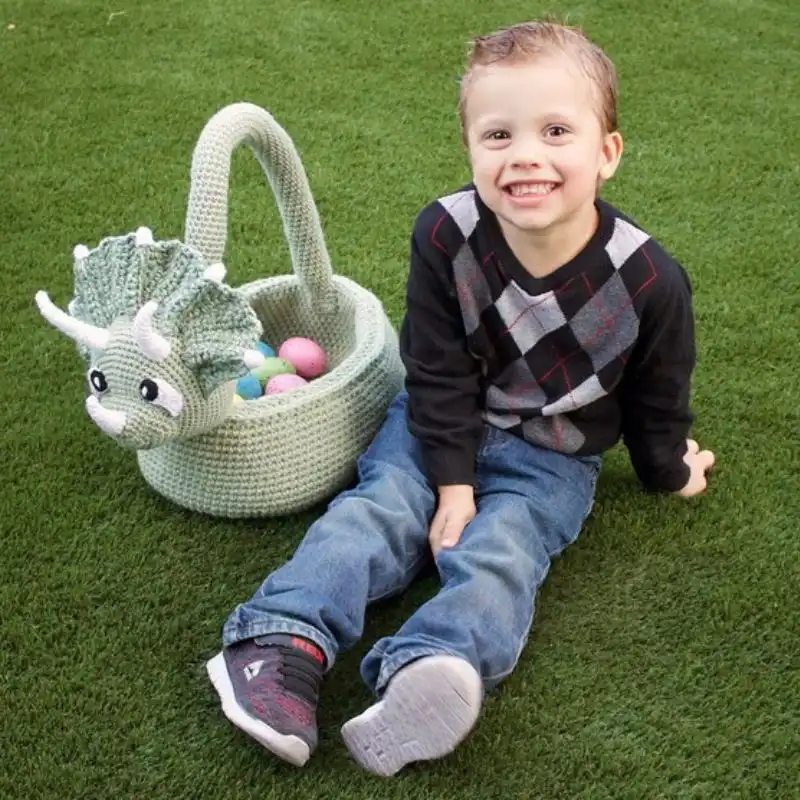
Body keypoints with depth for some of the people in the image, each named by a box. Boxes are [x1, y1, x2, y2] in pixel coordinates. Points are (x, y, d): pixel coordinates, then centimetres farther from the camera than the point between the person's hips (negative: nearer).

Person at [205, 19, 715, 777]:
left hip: (551, 456, -2)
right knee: (376, 510, -20)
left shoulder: (649, 281, -21)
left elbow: (657, 398, -1)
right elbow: (440, 375, -10)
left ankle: (423, 672, -47)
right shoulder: (447, 235, -18)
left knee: (497, 552, -25)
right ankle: (287, 644, -32)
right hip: (440, 425, 2)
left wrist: (669, 472, 13)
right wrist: (452, 482, -14)